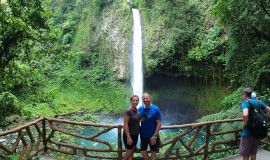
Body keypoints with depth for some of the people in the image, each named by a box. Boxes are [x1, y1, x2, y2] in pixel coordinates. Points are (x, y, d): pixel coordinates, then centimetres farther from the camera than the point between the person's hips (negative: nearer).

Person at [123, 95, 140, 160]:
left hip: (135, 135, 7)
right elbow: (125, 124, -20)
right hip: (129, 135, -7)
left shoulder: (138, 110, 3)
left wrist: (138, 133, 12)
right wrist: (128, 137, -22)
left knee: (132, 152, 14)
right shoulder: (128, 111, -19)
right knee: (129, 152, 4)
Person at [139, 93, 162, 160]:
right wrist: (141, 119, -5)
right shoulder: (140, 108, 0)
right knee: (143, 151, 11)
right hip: (143, 135, 4)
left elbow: (159, 123, -14)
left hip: (153, 135, -4)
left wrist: (155, 136, -18)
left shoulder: (156, 109, -12)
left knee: (153, 152, 9)